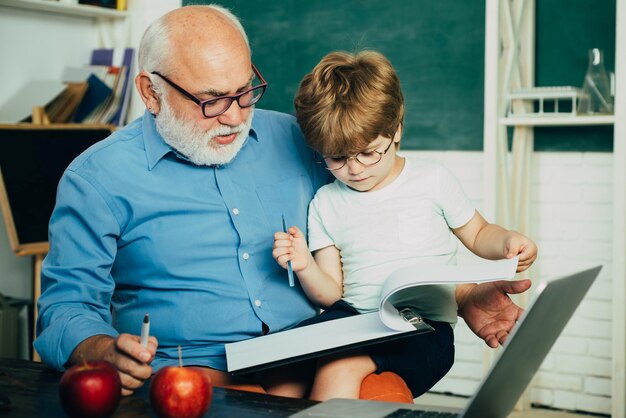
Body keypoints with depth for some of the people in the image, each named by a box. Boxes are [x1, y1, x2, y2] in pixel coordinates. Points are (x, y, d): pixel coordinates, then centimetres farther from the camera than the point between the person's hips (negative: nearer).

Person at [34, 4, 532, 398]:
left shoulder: (293, 140, 13)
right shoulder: (97, 179, 1)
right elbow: (67, 306, 0)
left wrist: (461, 298, 5)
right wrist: (105, 353, -24)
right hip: (192, 370, -2)